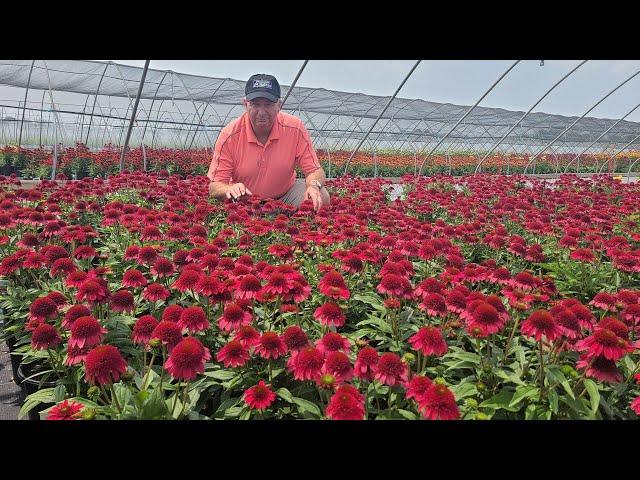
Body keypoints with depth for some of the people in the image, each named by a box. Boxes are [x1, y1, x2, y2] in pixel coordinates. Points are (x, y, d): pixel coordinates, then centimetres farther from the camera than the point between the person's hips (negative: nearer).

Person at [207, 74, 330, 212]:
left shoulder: (295, 129, -15)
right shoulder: (229, 136, -17)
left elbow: (314, 170, -10)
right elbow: (215, 187, -14)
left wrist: (314, 185, -34)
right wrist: (231, 189, -38)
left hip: (285, 196, 1)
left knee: (321, 196, -23)